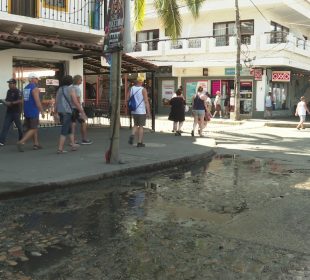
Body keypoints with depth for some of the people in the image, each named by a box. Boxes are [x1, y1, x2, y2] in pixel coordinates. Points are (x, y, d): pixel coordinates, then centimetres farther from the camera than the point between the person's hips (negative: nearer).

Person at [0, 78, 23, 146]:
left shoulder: (17, 91, -11)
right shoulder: (9, 91, 13)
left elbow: (20, 101, -22)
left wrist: (11, 103, -22)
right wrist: (6, 102, 1)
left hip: (16, 112, -7)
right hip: (9, 112, 7)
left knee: (19, 127, 6)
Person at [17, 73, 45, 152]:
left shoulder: (25, 88, 12)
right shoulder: (35, 88, -14)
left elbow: (26, 100, 17)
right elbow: (37, 101, -19)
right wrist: (42, 111, -13)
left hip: (26, 111, 8)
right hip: (33, 112, -8)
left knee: (34, 128, 17)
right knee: (33, 129, -3)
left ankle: (36, 144, 20)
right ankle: (21, 142, -14)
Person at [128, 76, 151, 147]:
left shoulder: (132, 89, 3)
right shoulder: (143, 90, -11)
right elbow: (146, 101, -13)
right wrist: (148, 112, -10)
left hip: (134, 111, 4)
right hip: (141, 111, -4)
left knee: (135, 125, 19)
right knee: (141, 126, 5)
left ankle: (132, 136, -7)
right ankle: (139, 142, 8)